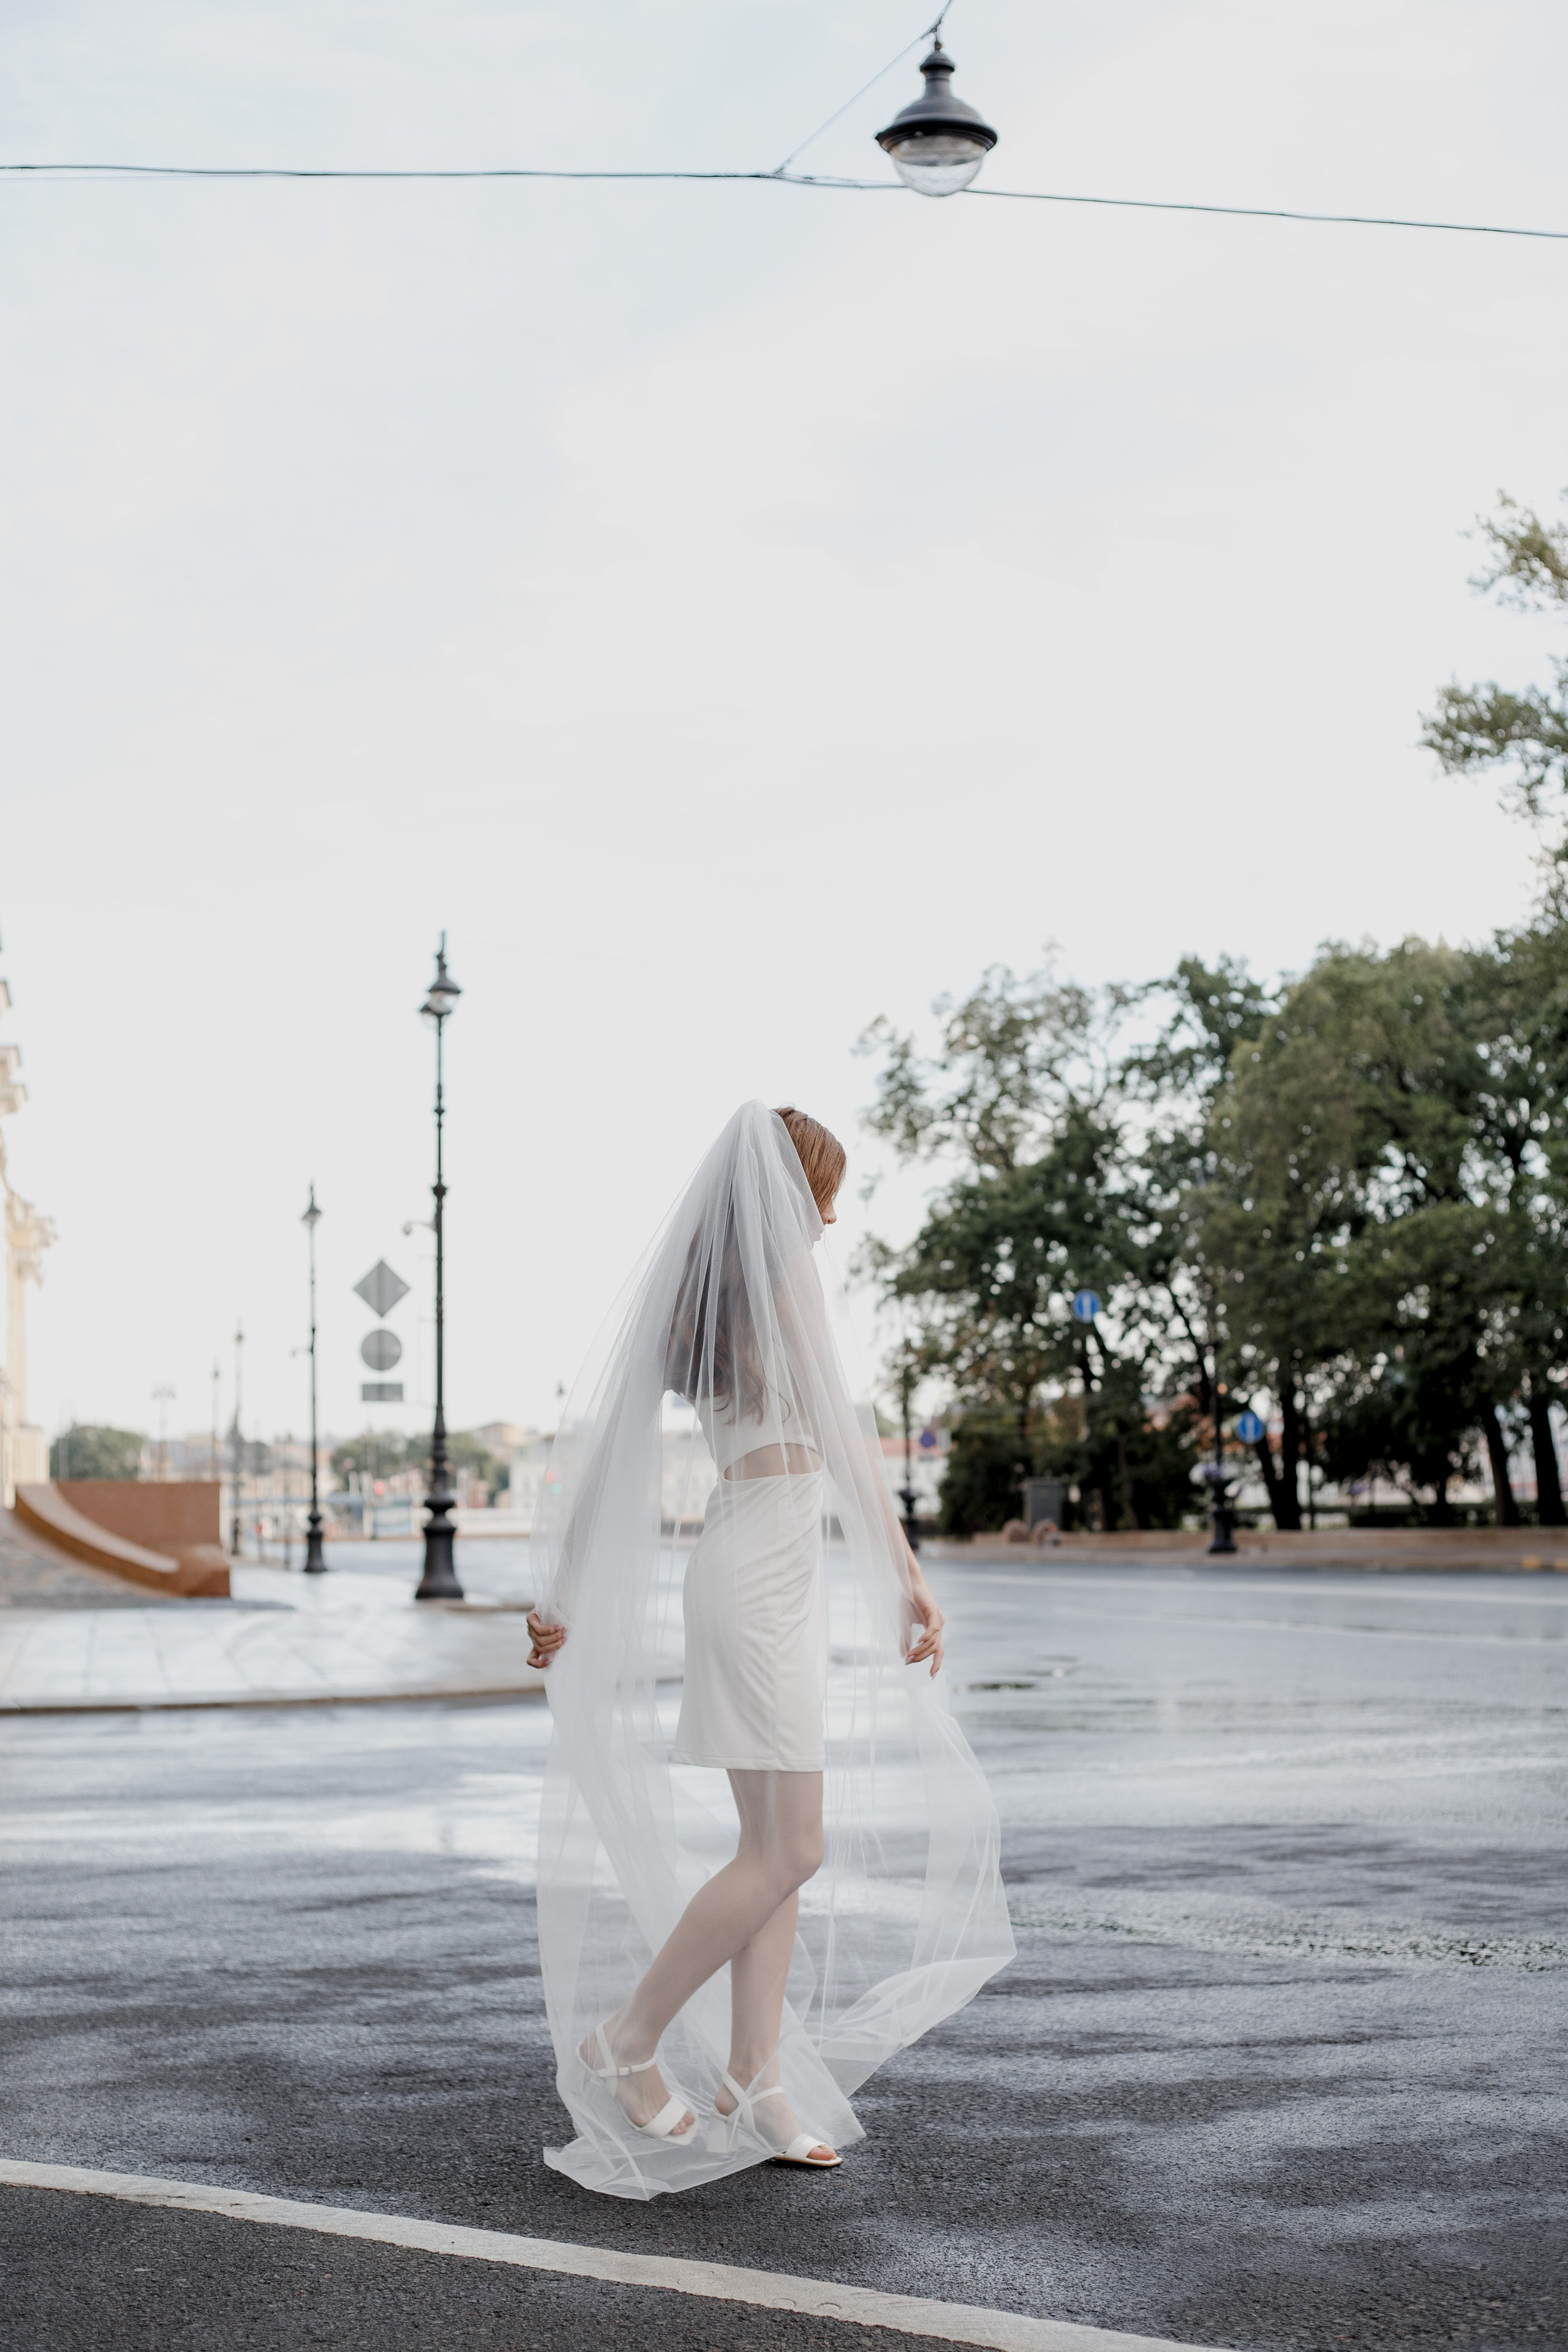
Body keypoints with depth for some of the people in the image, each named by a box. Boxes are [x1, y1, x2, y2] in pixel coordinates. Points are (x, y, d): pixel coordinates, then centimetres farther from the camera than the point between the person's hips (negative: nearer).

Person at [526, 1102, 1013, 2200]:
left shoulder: (686, 1297, 15)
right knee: (788, 1852, -6)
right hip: (771, 1566, -9)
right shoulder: (784, 1272, -7)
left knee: (775, 1847, 10)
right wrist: (911, 1575, -11)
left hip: (741, 1565, 9)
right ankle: (627, 2040, 2)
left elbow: (596, 1441, 13)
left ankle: (753, 2080, 12)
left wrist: (565, 1594, 14)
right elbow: (843, 1434, -12)